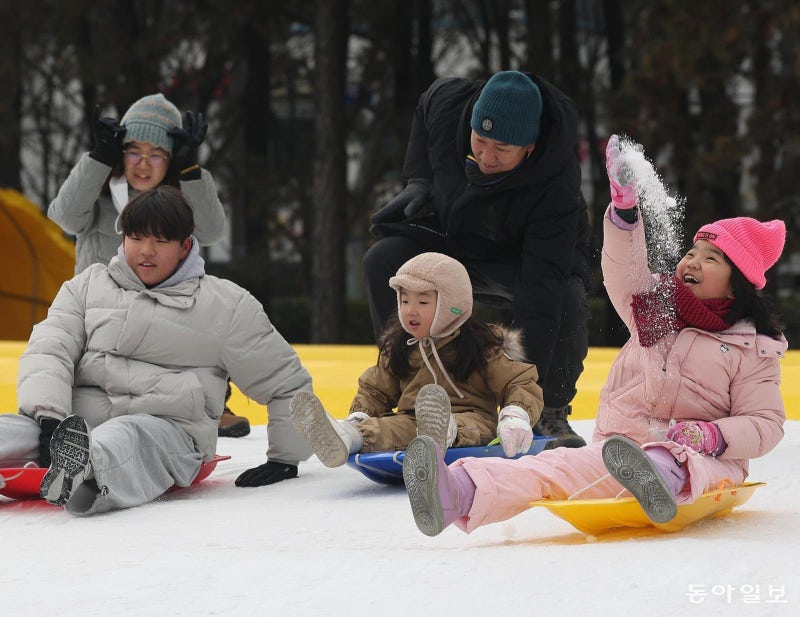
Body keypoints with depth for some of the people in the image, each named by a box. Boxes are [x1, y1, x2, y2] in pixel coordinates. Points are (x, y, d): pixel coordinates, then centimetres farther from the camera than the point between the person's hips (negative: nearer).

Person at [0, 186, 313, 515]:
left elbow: (288, 382, 18)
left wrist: (285, 458, 13)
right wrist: (48, 415, -15)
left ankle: (83, 478, -73)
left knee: (117, 441, -40)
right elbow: (48, 351, 5)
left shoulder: (227, 305, 12)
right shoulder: (89, 286, 17)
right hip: (79, 417, 3)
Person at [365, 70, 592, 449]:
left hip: (524, 254, -4)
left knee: (566, 303, -33)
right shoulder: (448, 102, -28)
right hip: (451, 238, 4)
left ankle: (551, 413, -7)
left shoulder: (557, 186, -38)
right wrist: (419, 180, -9)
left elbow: (540, 284, -42)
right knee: (383, 262, -20)